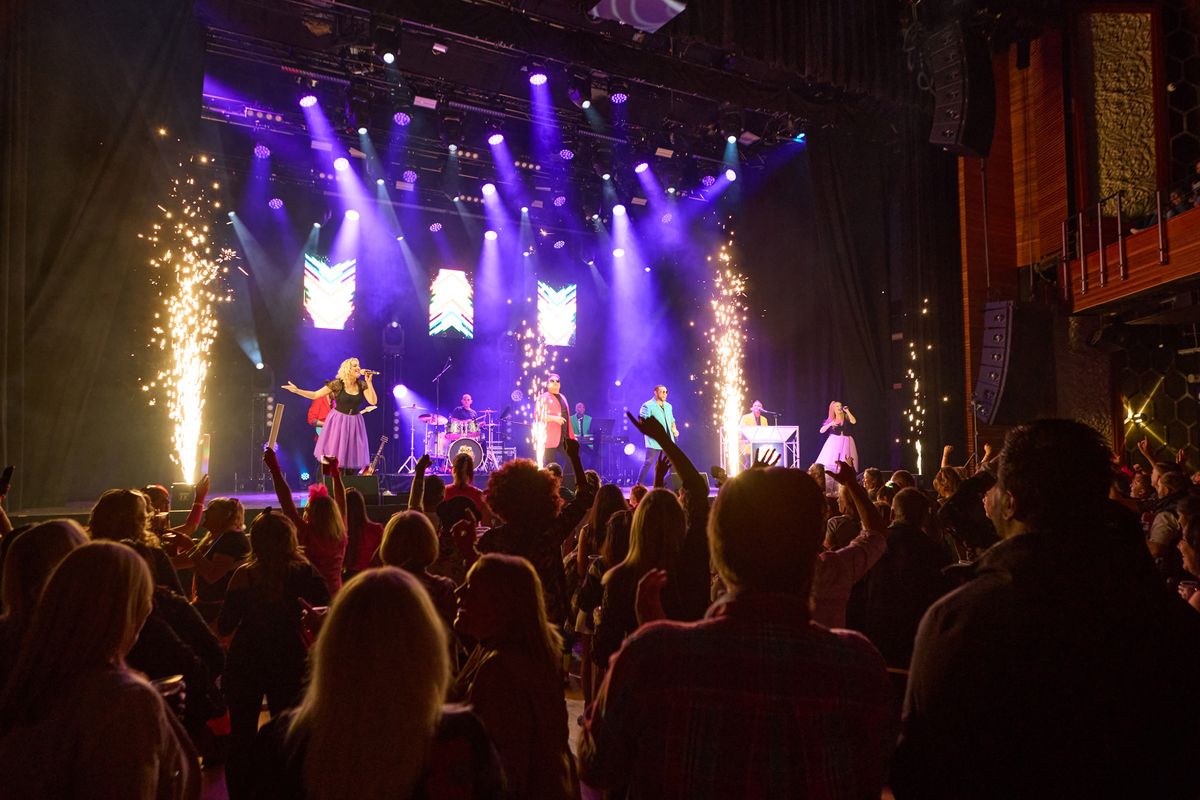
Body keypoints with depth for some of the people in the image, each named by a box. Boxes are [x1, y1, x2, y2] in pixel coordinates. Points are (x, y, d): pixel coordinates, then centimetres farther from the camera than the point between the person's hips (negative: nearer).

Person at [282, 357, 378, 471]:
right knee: (332, 456, -1)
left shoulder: (362, 384, -3)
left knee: (352, 457, 5)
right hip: (338, 421, -2)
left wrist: (369, 382, -17)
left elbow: (373, 401, -12)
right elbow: (315, 395, -5)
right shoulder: (337, 384, -10)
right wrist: (297, 390, -15)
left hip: (354, 423, 2)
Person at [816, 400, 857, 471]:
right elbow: (821, 431, 3)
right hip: (833, 442, 0)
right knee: (829, 464, -11)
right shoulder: (830, 420, 6)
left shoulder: (846, 417, 5)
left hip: (845, 442, 0)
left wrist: (847, 411, -12)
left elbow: (854, 422, -15)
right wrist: (830, 424, -11)